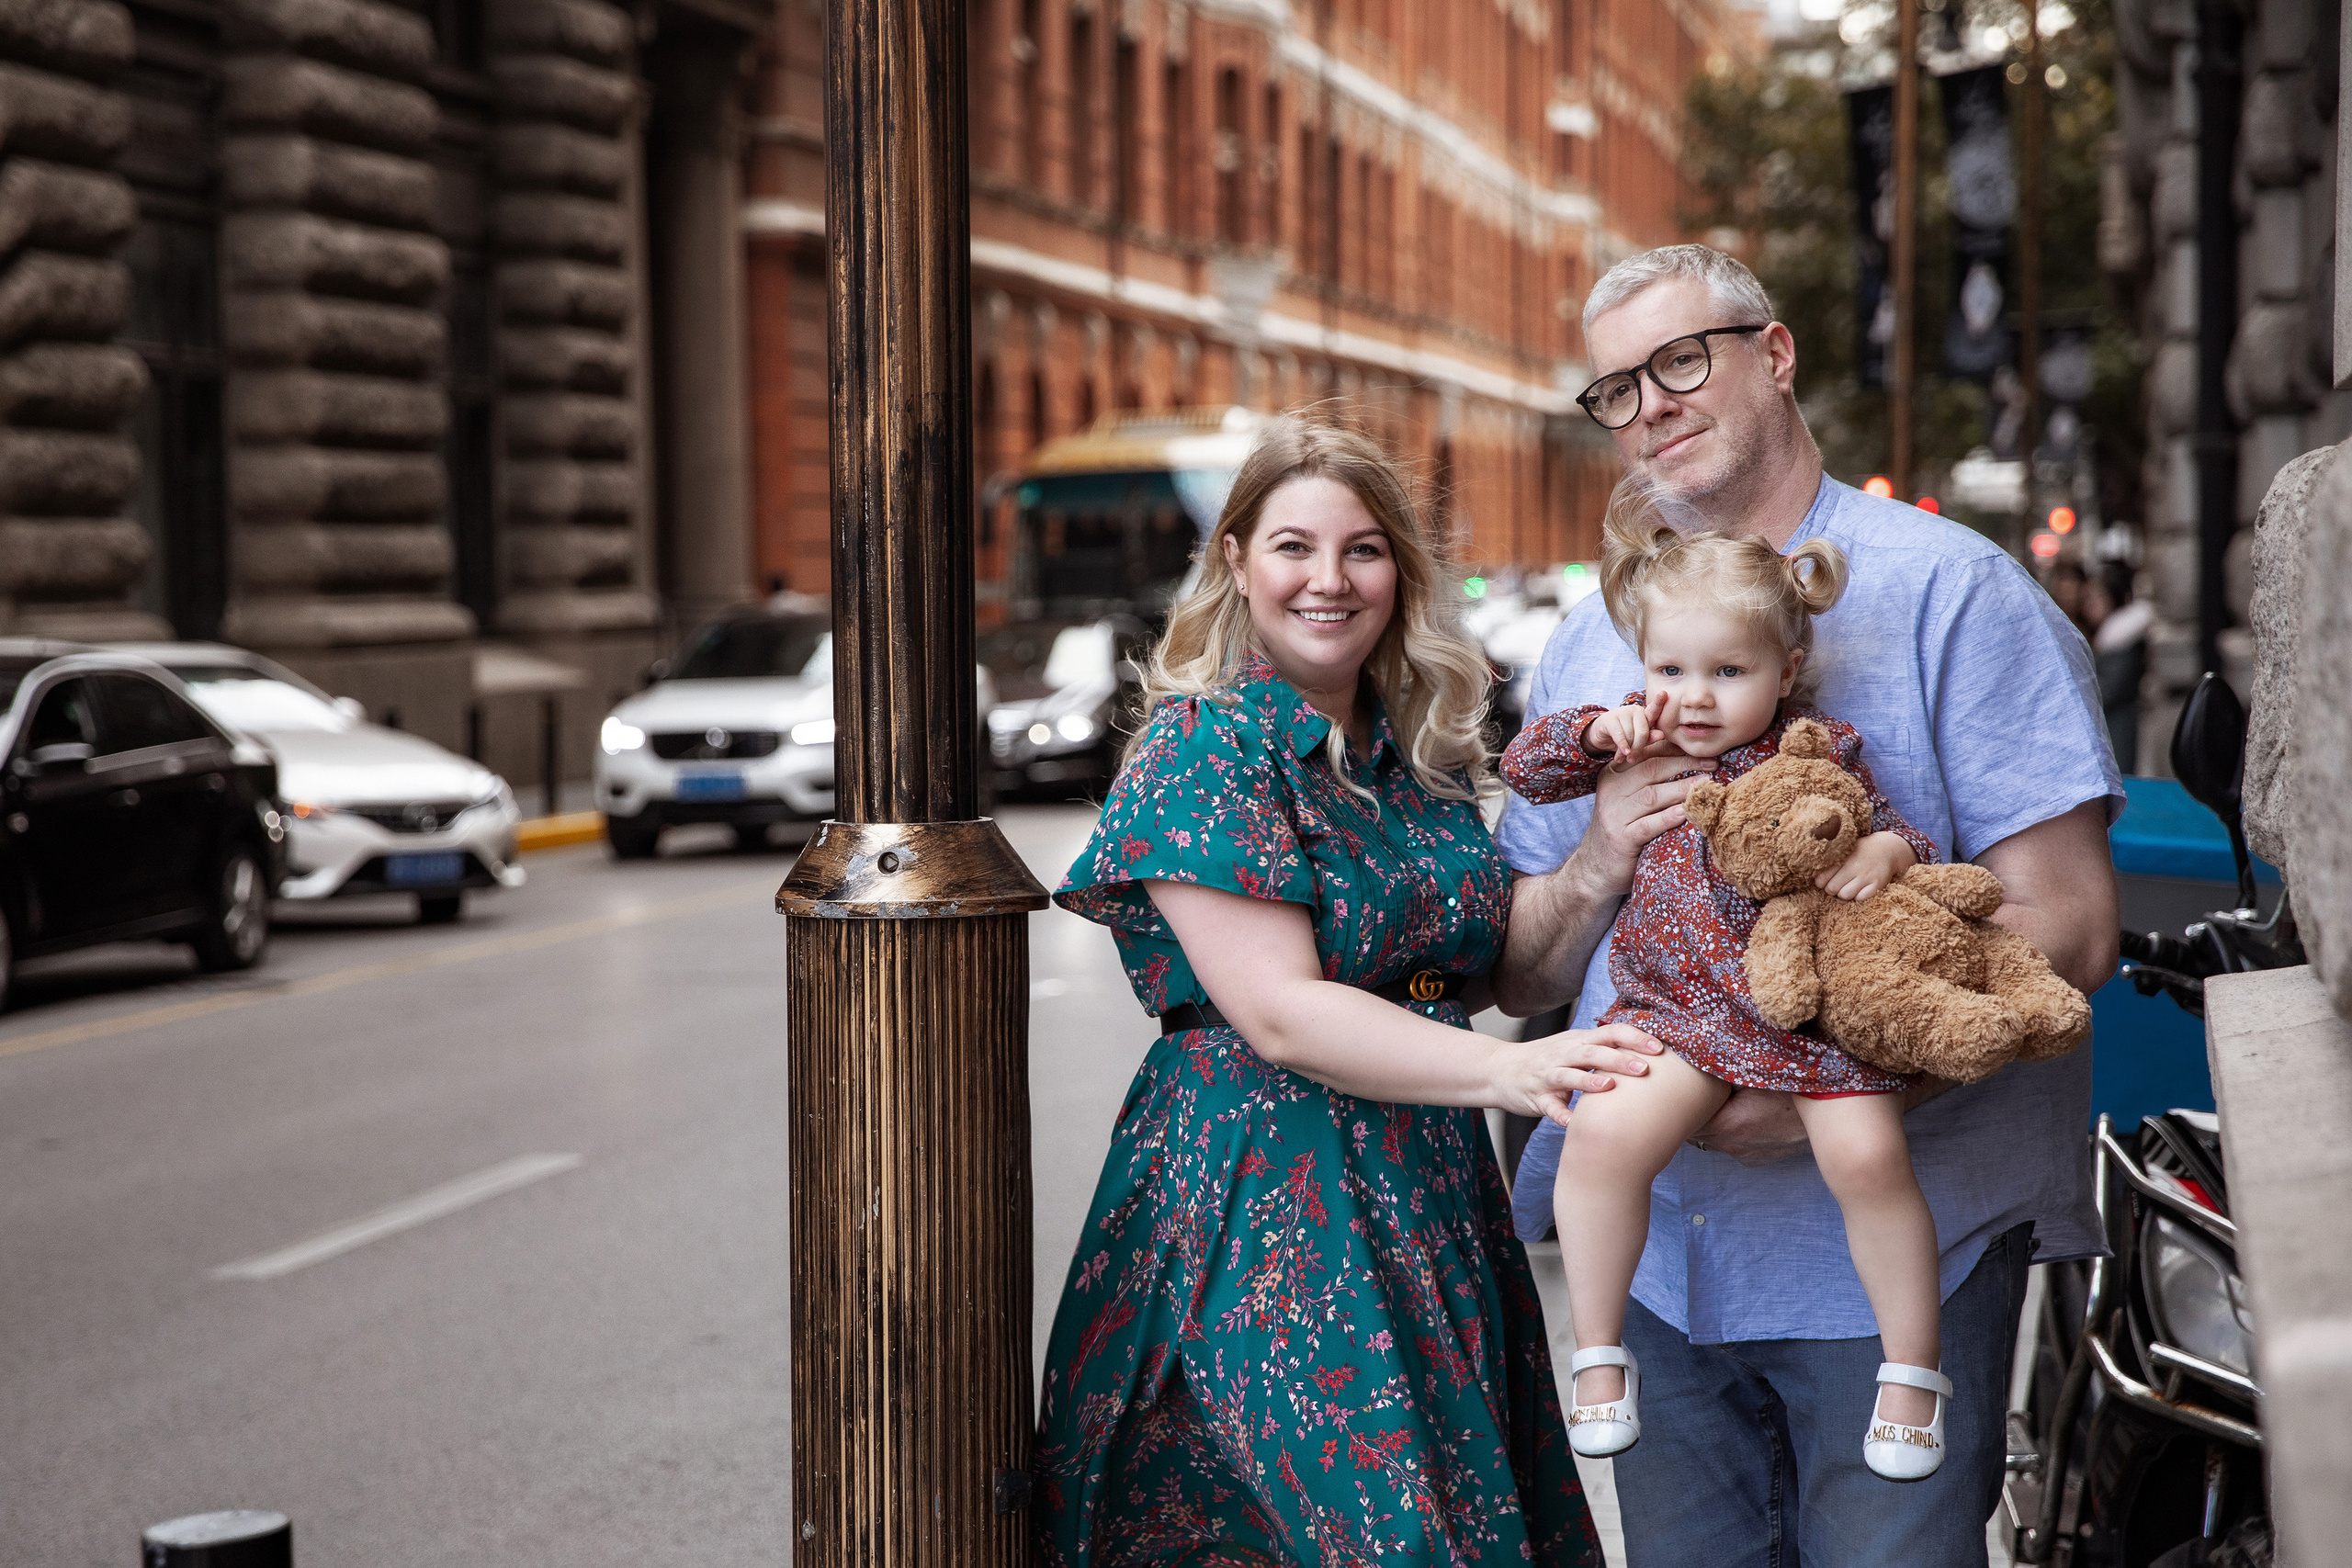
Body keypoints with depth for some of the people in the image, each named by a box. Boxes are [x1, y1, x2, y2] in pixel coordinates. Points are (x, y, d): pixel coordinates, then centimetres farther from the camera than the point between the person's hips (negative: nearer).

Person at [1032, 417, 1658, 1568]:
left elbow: (1501, 968, 16)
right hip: (1257, 1202, -6)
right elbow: (1279, 1014, -17)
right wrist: (1503, 1070, -29)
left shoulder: (1424, 758, 13)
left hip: (1429, 1194, 7)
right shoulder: (1203, 747, -8)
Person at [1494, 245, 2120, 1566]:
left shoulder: (1948, 590, -5)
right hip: (1659, 1245, 5)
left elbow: (2067, 926, -12)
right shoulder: (1593, 640, 13)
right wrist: (1599, 866, -9)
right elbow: (1520, 981, 13)